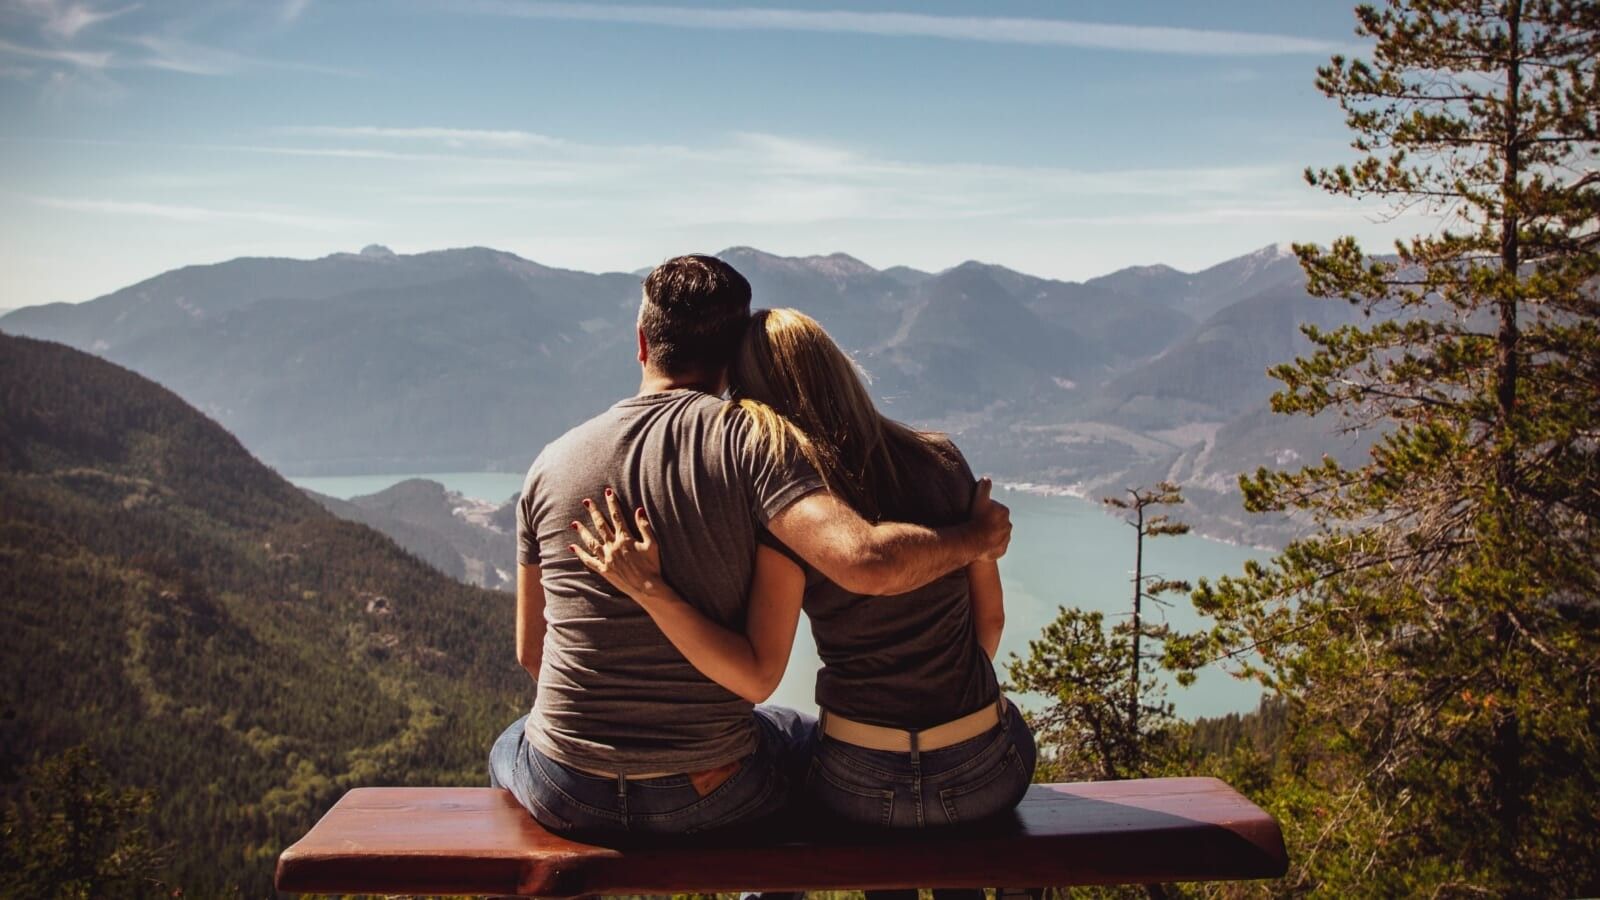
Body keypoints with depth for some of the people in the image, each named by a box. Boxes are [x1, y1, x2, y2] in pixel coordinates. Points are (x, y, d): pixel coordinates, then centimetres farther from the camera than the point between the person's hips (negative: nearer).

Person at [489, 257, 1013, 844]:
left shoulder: (551, 463, -2)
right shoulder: (748, 442, -13)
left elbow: (529, 652, 7)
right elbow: (867, 563, -28)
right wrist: (975, 537, -10)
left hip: (566, 796, 2)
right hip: (710, 795, -2)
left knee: (508, 747, 38)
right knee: (808, 739, 31)